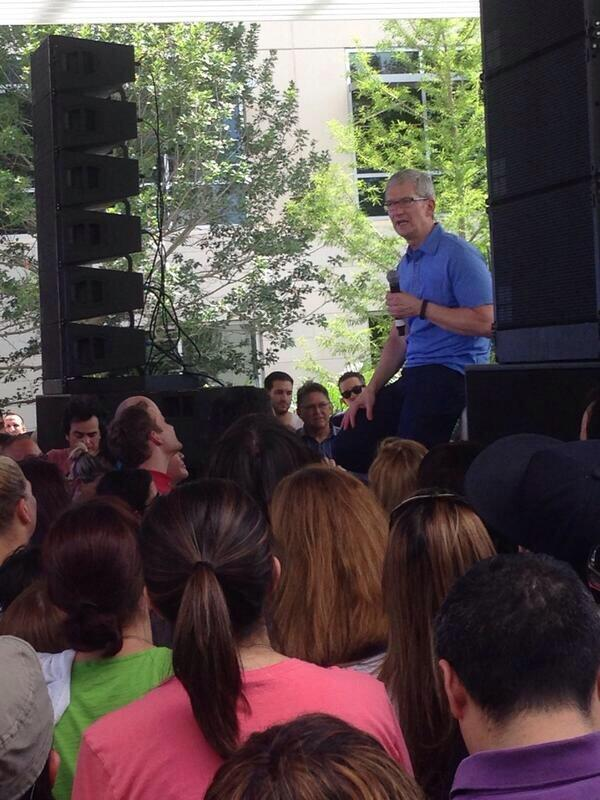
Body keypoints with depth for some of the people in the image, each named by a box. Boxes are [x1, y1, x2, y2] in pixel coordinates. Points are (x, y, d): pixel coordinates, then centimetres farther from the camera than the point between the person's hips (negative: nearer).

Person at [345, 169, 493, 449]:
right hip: (414, 375, 9)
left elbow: (486, 323, -17)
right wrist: (371, 389, 12)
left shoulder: (457, 254, -8)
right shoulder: (404, 266, 19)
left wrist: (422, 308, -14)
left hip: (452, 371, -9)